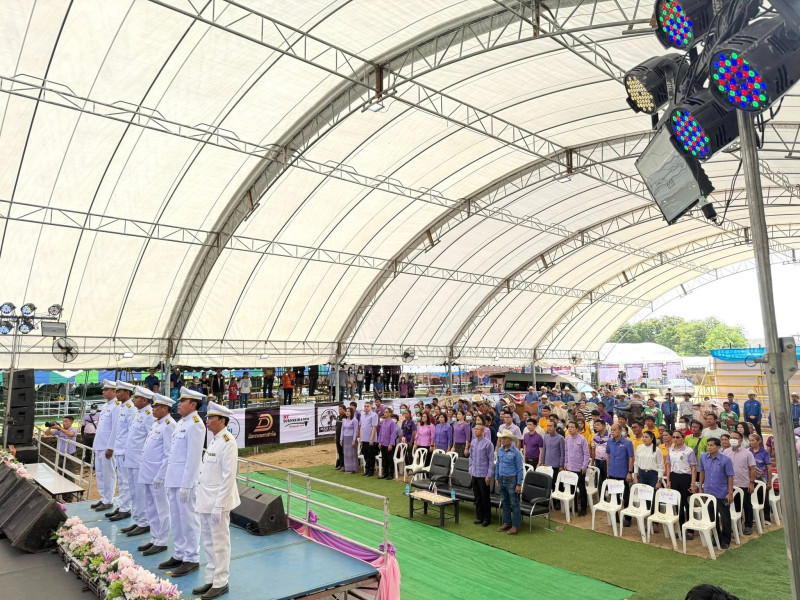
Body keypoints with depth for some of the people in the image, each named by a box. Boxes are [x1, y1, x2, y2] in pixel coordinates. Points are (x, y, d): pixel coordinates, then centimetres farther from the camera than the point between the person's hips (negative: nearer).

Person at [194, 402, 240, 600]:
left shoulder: (227, 442, -18)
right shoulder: (213, 439, 10)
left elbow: (228, 477, -20)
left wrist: (218, 506, -20)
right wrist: (205, 501, 14)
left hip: (217, 501, -9)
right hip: (206, 500, 9)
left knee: (219, 543, 4)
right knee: (208, 543, 17)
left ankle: (220, 583, 17)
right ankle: (211, 581, 29)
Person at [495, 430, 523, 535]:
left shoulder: (516, 452, -14)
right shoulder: (500, 450, 4)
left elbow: (520, 469, -11)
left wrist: (519, 484, -13)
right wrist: (496, 478, 12)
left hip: (511, 480, -6)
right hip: (501, 480, 6)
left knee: (514, 503, 2)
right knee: (504, 502, 14)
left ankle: (515, 525, 11)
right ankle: (506, 523, 26)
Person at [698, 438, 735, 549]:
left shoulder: (725, 460, -13)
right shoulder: (703, 457, -1)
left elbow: (730, 477, -9)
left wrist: (730, 493, -10)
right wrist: (700, 487, 10)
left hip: (722, 494, -4)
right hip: (708, 492, 4)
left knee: (725, 518, 7)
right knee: (712, 517, 16)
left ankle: (725, 541, 21)